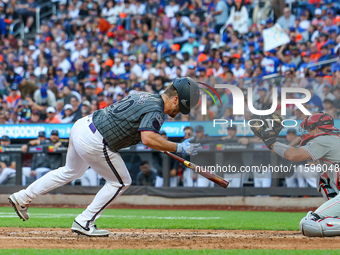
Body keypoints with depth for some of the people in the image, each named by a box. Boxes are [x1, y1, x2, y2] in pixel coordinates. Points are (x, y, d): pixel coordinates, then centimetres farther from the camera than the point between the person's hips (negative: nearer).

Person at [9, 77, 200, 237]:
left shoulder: (143, 96, 12)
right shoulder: (156, 110, -16)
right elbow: (148, 139, -32)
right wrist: (179, 148, -25)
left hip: (81, 125, 9)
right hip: (95, 142, -9)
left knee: (71, 171, 31)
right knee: (121, 182, 8)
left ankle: (23, 198, 37)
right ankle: (84, 223, 11)